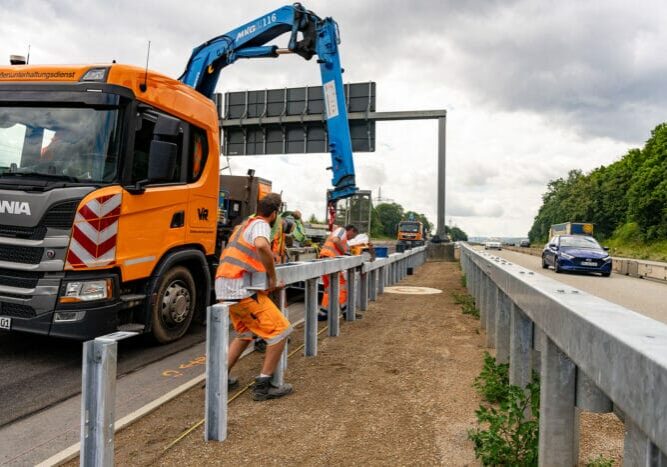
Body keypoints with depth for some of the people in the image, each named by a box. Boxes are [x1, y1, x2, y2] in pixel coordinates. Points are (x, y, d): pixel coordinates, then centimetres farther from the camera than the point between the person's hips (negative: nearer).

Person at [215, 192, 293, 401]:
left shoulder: (245, 224, 21)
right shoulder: (261, 224, -7)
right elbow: (261, 246, -31)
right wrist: (272, 276, -19)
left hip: (224, 288, 10)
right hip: (241, 289, -10)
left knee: (245, 333, 26)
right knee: (281, 330, -3)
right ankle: (263, 385, 1)